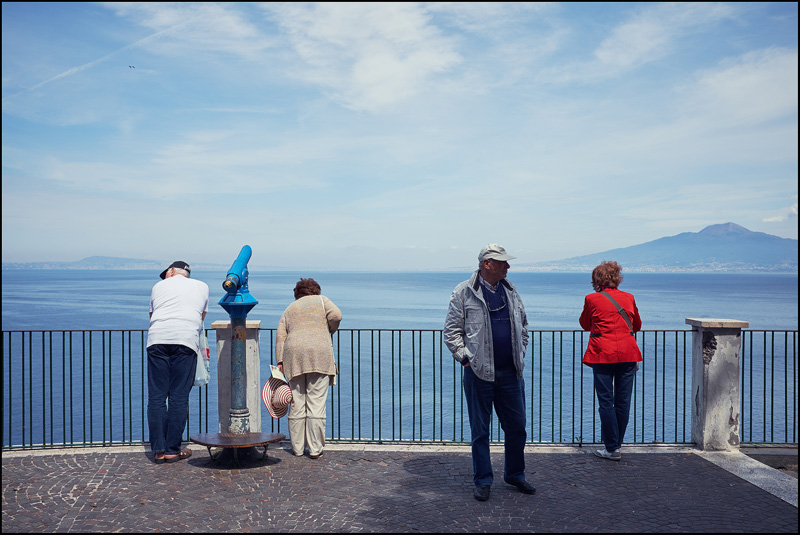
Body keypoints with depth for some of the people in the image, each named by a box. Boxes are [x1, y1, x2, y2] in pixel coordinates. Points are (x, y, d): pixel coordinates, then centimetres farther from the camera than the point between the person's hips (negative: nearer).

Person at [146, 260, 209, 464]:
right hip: (186, 340, -1)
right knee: (179, 397, 0)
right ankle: (172, 449, 2)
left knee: (156, 397, 3)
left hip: (157, 339, 1)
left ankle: (159, 450, 4)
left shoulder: (159, 286, 23)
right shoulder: (202, 286, 23)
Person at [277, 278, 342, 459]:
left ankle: (297, 448, 13)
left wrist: (280, 362, 6)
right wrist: (328, 332, 16)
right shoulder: (321, 300, 16)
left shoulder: (289, 309, 23)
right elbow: (336, 316, -2)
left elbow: (280, 337, 12)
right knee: (316, 403, -1)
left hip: (294, 355, 3)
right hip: (319, 353, -3)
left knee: (297, 403, 8)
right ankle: (315, 449, 0)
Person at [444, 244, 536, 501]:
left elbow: (522, 325, 22)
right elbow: (451, 331, -1)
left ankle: (515, 474, 29)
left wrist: (520, 354, 13)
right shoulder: (464, 292, -4)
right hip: (479, 373, -4)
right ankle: (482, 480, 19)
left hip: (510, 373, 4)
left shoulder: (510, 291, 11)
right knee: (480, 429, 5)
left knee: (517, 426, 11)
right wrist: (465, 358, -7)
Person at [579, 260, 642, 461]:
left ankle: (612, 449, 2)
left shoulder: (592, 299, -3)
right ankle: (615, 443, 18)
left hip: (603, 354, -3)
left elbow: (585, 324, 12)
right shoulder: (629, 298, 6)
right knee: (623, 401, 10)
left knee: (606, 401, 2)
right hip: (628, 354, 4)